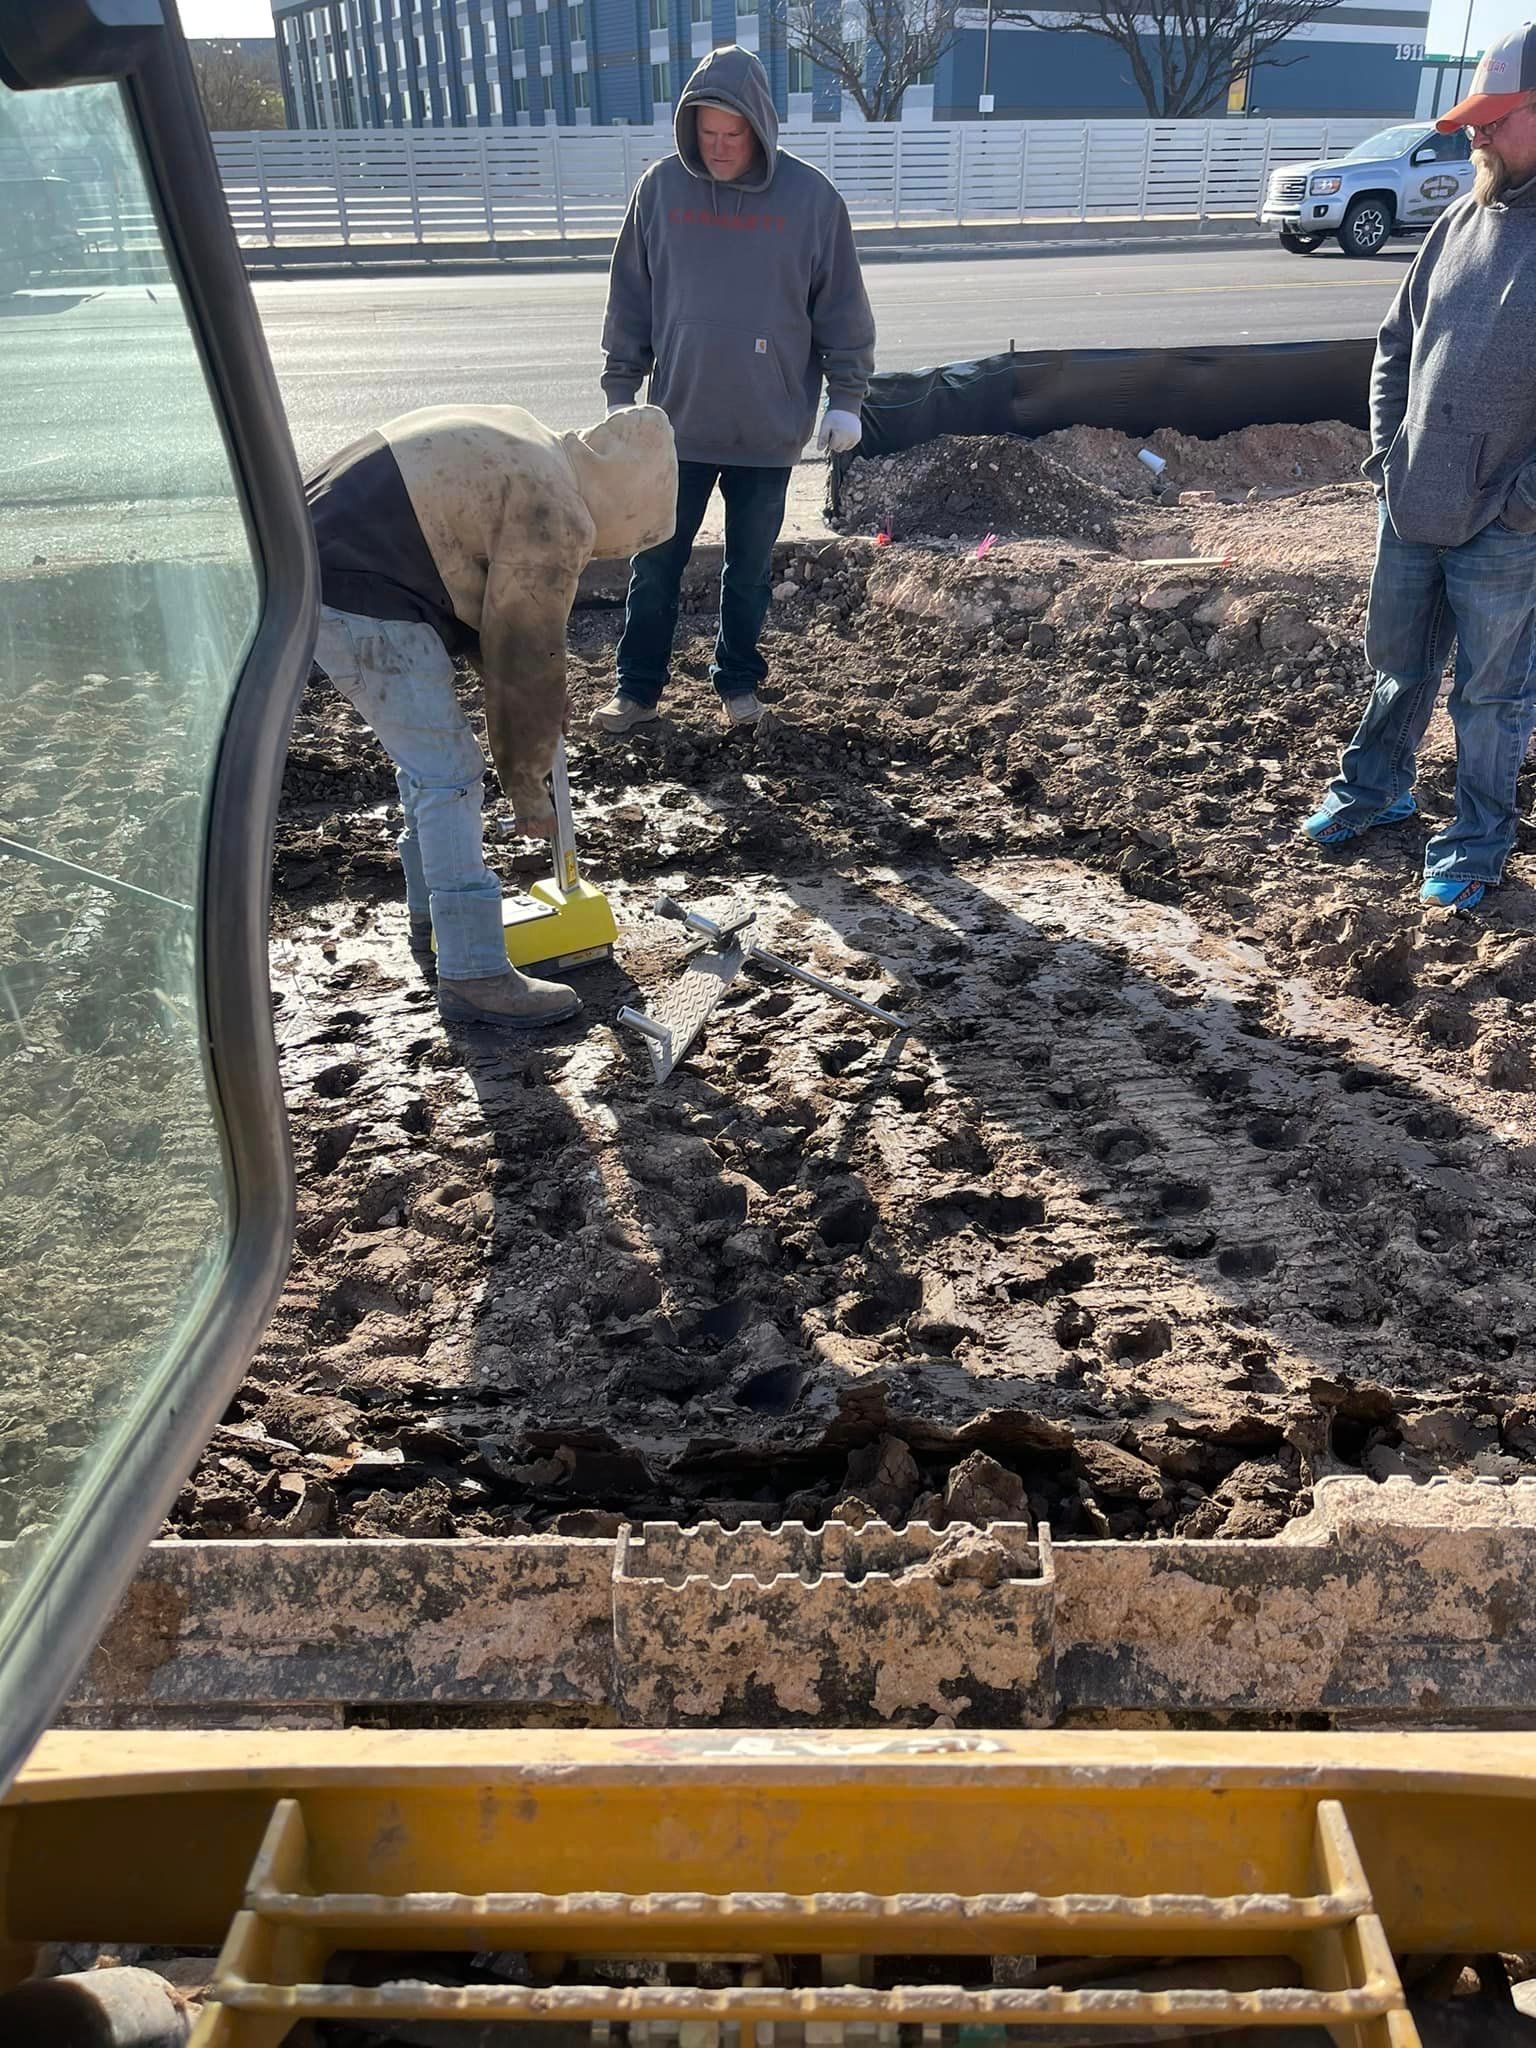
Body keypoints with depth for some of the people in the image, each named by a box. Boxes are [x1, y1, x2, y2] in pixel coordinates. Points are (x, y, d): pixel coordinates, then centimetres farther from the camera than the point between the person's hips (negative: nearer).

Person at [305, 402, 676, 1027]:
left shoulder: (526, 445, 14)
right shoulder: (555, 516, -16)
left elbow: (505, 615, 18)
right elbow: (528, 659, -12)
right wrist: (527, 787, -2)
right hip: (360, 602, -11)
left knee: (427, 754, 21)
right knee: (449, 776, -7)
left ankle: (434, 913, 36)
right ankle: (473, 977, -4)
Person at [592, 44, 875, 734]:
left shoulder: (810, 197, -6)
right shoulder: (661, 188, -2)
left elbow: (843, 310, 1)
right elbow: (630, 300, 5)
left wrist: (846, 398, 0)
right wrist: (621, 389, 6)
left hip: (770, 427, -1)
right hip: (679, 420, 1)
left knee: (750, 565, 10)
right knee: (655, 561, 6)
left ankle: (738, 679, 27)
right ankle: (638, 687, 18)